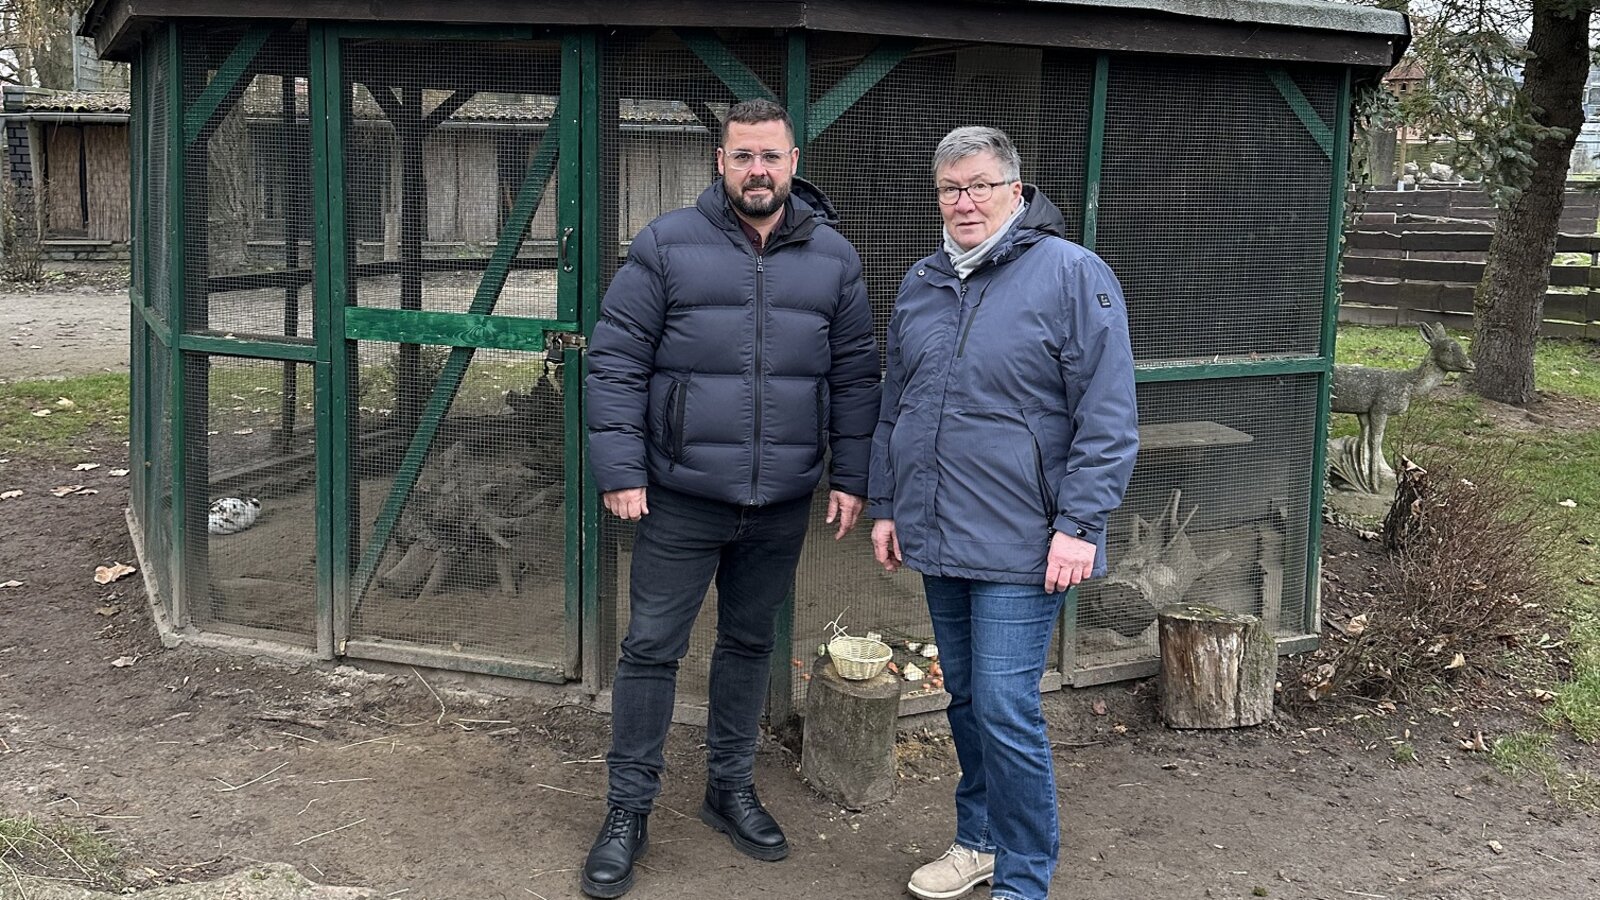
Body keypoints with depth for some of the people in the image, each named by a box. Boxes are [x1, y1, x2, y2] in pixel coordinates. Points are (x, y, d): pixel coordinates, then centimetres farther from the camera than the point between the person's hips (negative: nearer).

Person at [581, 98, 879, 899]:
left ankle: (731, 788, 33)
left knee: (750, 644, 16)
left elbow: (856, 376, 8)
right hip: (681, 498, -2)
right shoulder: (667, 246, -4)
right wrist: (620, 471, -11)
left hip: (782, 503, 3)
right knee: (652, 649, 3)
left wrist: (850, 477, 3)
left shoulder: (833, 257, 5)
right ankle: (628, 813, 17)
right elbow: (615, 362, -5)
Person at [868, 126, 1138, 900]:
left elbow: (1108, 417, -12)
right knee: (965, 699, 16)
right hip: (937, 539, 6)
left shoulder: (1072, 275, -8)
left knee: (1005, 709, -7)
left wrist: (1079, 525, -16)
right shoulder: (920, 285, 12)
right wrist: (885, 506, 16)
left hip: (1020, 545, -6)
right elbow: (893, 409, 20)